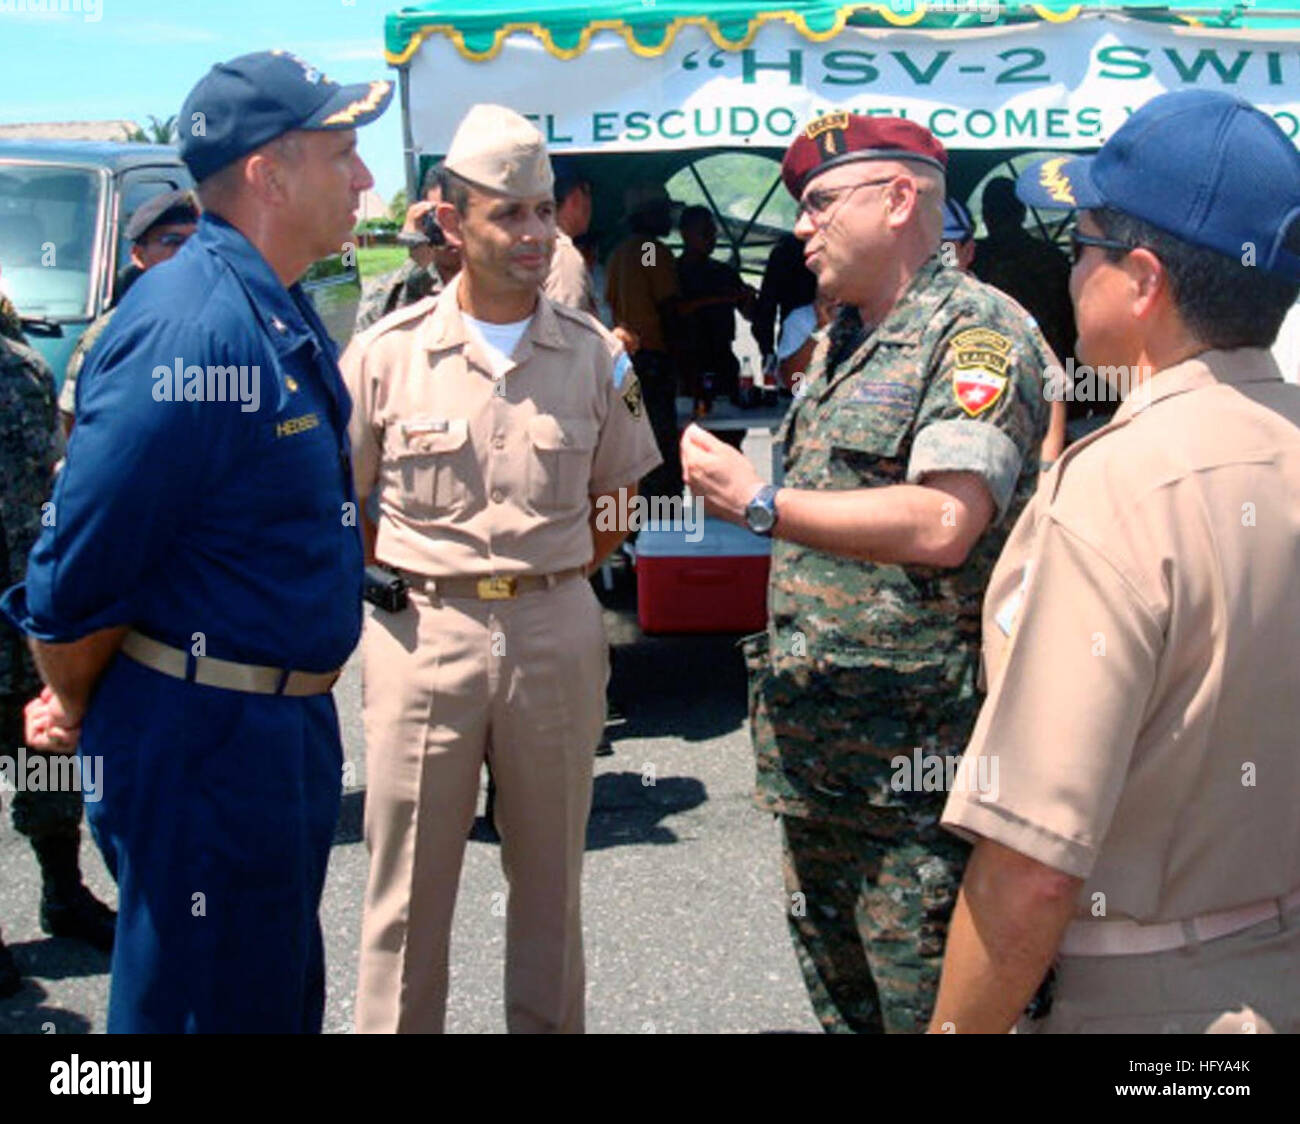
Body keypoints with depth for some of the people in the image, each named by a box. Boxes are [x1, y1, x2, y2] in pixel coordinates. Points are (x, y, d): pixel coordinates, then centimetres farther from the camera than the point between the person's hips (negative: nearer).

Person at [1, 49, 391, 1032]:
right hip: (203, 740, -9)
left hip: (288, 722, 9)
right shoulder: (192, 326, -22)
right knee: (217, 1007, 6)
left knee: (283, 996, 22)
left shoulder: (284, 316, 8)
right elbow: (80, 563, -20)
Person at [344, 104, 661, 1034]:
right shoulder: (387, 354, -2)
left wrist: (548, 579, 4)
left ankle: (550, 1024, 30)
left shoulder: (594, 354, 3)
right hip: (422, 634, -2)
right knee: (410, 889, 6)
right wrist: (400, 582, -2)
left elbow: (617, 503, 12)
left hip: (556, 632, 2)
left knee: (551, 879, 14)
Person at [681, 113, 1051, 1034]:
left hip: (912, 759, -9)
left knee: (925, 1008, -2)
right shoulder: (843, 343, 17)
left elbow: (942, 525, -26)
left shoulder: (975, 330, -12)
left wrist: (759, 502, -19)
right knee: (839, 1000, 20)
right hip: (817, 750, 10)